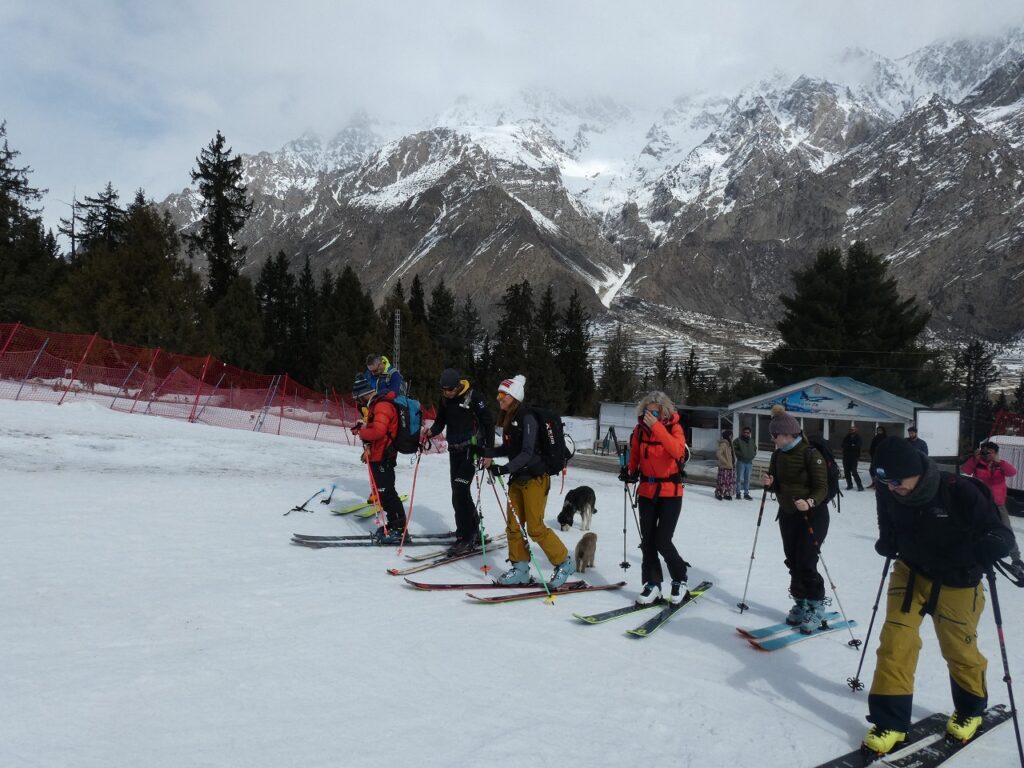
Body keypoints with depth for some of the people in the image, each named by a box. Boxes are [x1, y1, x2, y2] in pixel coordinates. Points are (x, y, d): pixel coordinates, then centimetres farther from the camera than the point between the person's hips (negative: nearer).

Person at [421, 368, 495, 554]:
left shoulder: (472, 396, -13)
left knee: (459, 493, -12)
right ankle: (473, 528, 28)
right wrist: (430, 432, -9)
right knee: (459, 492, 12)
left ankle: (465, 537, -3)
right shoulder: (444, 399, 6)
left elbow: (488, 422, -11)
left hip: (471, 449, -7)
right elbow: (440, 422, 13)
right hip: (454, 450, 7)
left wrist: (489, 451, -15)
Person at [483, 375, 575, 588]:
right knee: (513, 525, 7)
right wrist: (488, 453, 3)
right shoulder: (508, 419, 8)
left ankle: (565, 563, 11)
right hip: (517, 478, 9)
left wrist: (505, 468, -35)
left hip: (535, 478, -8)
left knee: (535, 527, -5)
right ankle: (520, 569, 18)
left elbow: (527, 452, -25)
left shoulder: (527, 418, -18)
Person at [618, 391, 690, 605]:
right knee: (647, 540, 4)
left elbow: (678, 451, -30)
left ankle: (679, 579, 17)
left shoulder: (674, 427, -10)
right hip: (647, 491, 4)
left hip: (670, 492, -3)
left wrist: (656, 426, -34)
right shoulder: (640, 430, -1)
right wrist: (629, 471, -7)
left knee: (662, 541, -8)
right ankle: (652, 584, 18)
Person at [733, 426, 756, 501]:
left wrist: (753, 455, 7)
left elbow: (755, 449, 25)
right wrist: (740, 454, -14)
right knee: (739, 478, -3)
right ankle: (738, 493, 5)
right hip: (741, 462, -5)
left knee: (747, 479, 8)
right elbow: (734, 449, -6)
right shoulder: (738, 440, -3)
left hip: (749, 462, 5)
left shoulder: (751, 441, 14)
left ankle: (746, 494, 14)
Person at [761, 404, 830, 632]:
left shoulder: (811, 454, -17)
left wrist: (810, 502, -37)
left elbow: (822, 488, -18)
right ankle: (800, 603, 27)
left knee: (806, 564, -7)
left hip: (813, 515, -6)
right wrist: (769, 483, -10)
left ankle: (816, 607, 11)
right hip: (787, 514, 7)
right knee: (793, 562, 11)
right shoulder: (778, 455, 3)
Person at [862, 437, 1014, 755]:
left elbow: (1000, 533, -23)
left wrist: (986, 549, -44)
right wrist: (887, 543, -14)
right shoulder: (888, 493, -15)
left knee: (960, 650, 15)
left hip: (956, 583, -2)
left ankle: (970, 709, 45)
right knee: (894, 642, -7)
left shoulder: (958, 491, -28)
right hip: (910, 573, 3)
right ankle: (890, 722, 7)